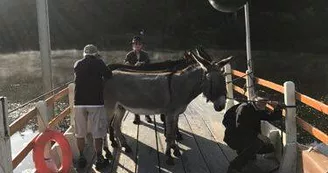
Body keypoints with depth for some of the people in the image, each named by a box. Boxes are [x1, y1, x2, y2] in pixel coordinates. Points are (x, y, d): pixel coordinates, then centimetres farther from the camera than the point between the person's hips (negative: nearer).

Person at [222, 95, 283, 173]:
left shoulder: (260, 111, 8)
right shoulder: (244, 108, -16)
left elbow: (275, 117, 10)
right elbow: (239, 126, -29)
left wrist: (277, 107, -11)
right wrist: (258, 135, -36)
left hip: (247, 138, 8)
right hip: (234, 138, -8)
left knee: (269, 148, 1)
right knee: (257, 142, -32)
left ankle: (244, 152, 20)